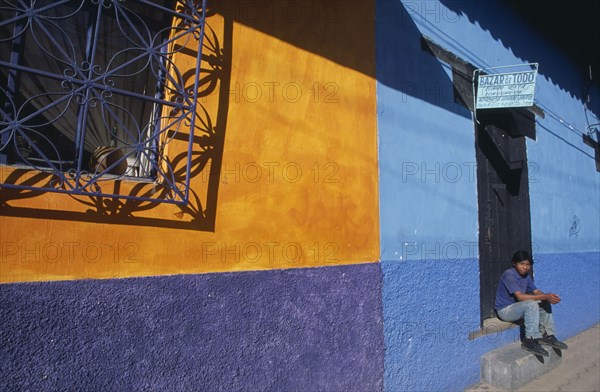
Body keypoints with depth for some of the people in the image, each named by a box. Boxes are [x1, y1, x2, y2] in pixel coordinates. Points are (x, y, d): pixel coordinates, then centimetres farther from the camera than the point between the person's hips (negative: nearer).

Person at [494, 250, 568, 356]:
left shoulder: (526, 276, 6)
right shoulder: (509, 275, -23)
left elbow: (536, 291, 2)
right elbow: (520, 297, -29)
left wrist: (549, 297, -21)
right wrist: (545, 297, -29)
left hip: (517, 307, 9)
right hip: (504, 310, -9)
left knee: (545, 304, -1)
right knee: (531, 304, -31)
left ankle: (547, 335, 5)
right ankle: (530, 340, -24)